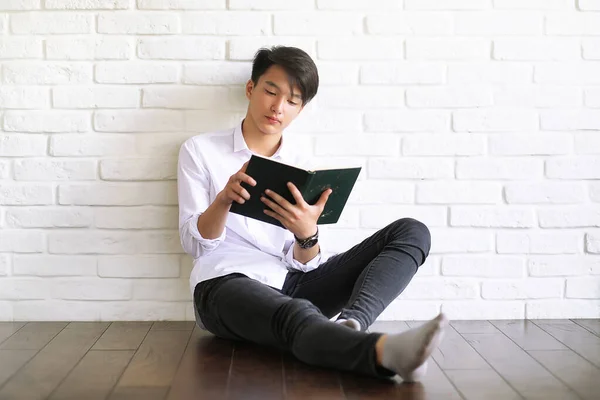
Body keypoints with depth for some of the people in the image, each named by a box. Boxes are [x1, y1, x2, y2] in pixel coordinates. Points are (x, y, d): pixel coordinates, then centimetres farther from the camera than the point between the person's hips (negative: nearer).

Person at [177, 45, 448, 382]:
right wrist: (224, 200, -21)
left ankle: (348, 326, -39)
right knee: (297, 316, -41)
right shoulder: (200, 150, 8)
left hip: (294, 283, 5)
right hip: (229, 283, -4)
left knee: (412, 232, -11)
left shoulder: (301, 167, 15)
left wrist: (306, 233, -19)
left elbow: (305, 264, 5)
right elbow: (194, 244, 0)